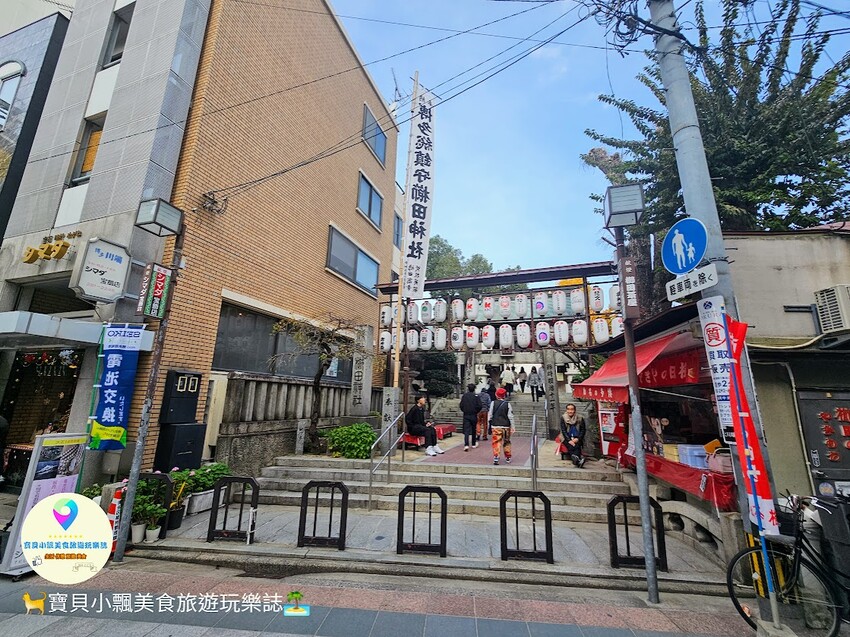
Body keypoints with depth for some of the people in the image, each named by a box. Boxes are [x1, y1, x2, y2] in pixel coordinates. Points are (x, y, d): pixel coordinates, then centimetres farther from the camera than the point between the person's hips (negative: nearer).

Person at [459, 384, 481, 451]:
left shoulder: (464, 396, -3)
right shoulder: (476, 396, -7)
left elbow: (461, 405, -3)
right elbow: (479, 406, -10)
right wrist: (476, 411, 7)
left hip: (466, 415, 0)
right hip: (474, 415, 0)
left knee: (466, 430, -3)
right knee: (473, 430, 16)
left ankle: (466, 445, -18)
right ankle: (474, 444, 28)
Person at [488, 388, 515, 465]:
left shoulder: (493, 403, -3)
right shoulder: (507, 404, -4)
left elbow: (490, 414, 1)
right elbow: (510, 416, -3)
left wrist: (490, 424, 12)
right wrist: (512, 427, 4)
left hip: (495, 426, -1)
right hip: (506, 426, 1)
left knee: (496, 442, -1)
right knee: (506, 442, 15)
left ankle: (496, 457, -14)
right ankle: (508, 458, 26)